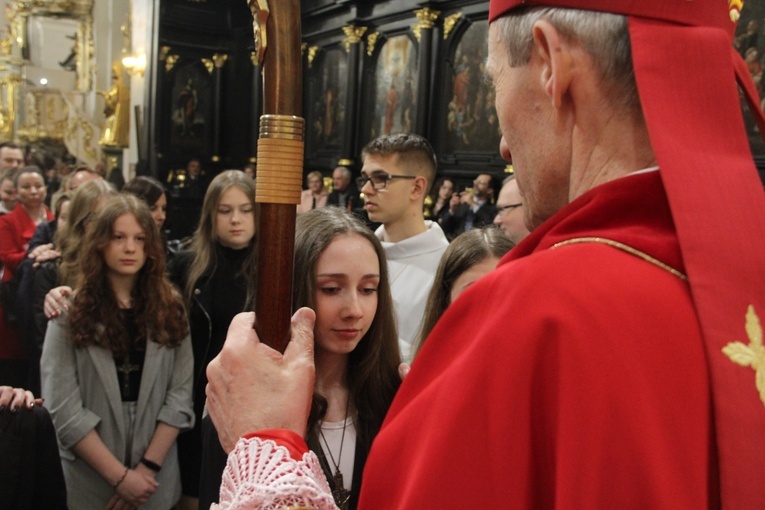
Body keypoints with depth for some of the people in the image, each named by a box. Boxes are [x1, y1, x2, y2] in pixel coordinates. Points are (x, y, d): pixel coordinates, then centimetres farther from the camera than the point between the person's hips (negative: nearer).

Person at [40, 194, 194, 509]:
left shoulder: (169, 308, 1)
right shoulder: (71, 311, -6)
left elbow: (181, 393, -3)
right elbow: (63, 408, -12)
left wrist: (149, 466, -11)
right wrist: (119, 476, -15)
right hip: (91, 481, -2)